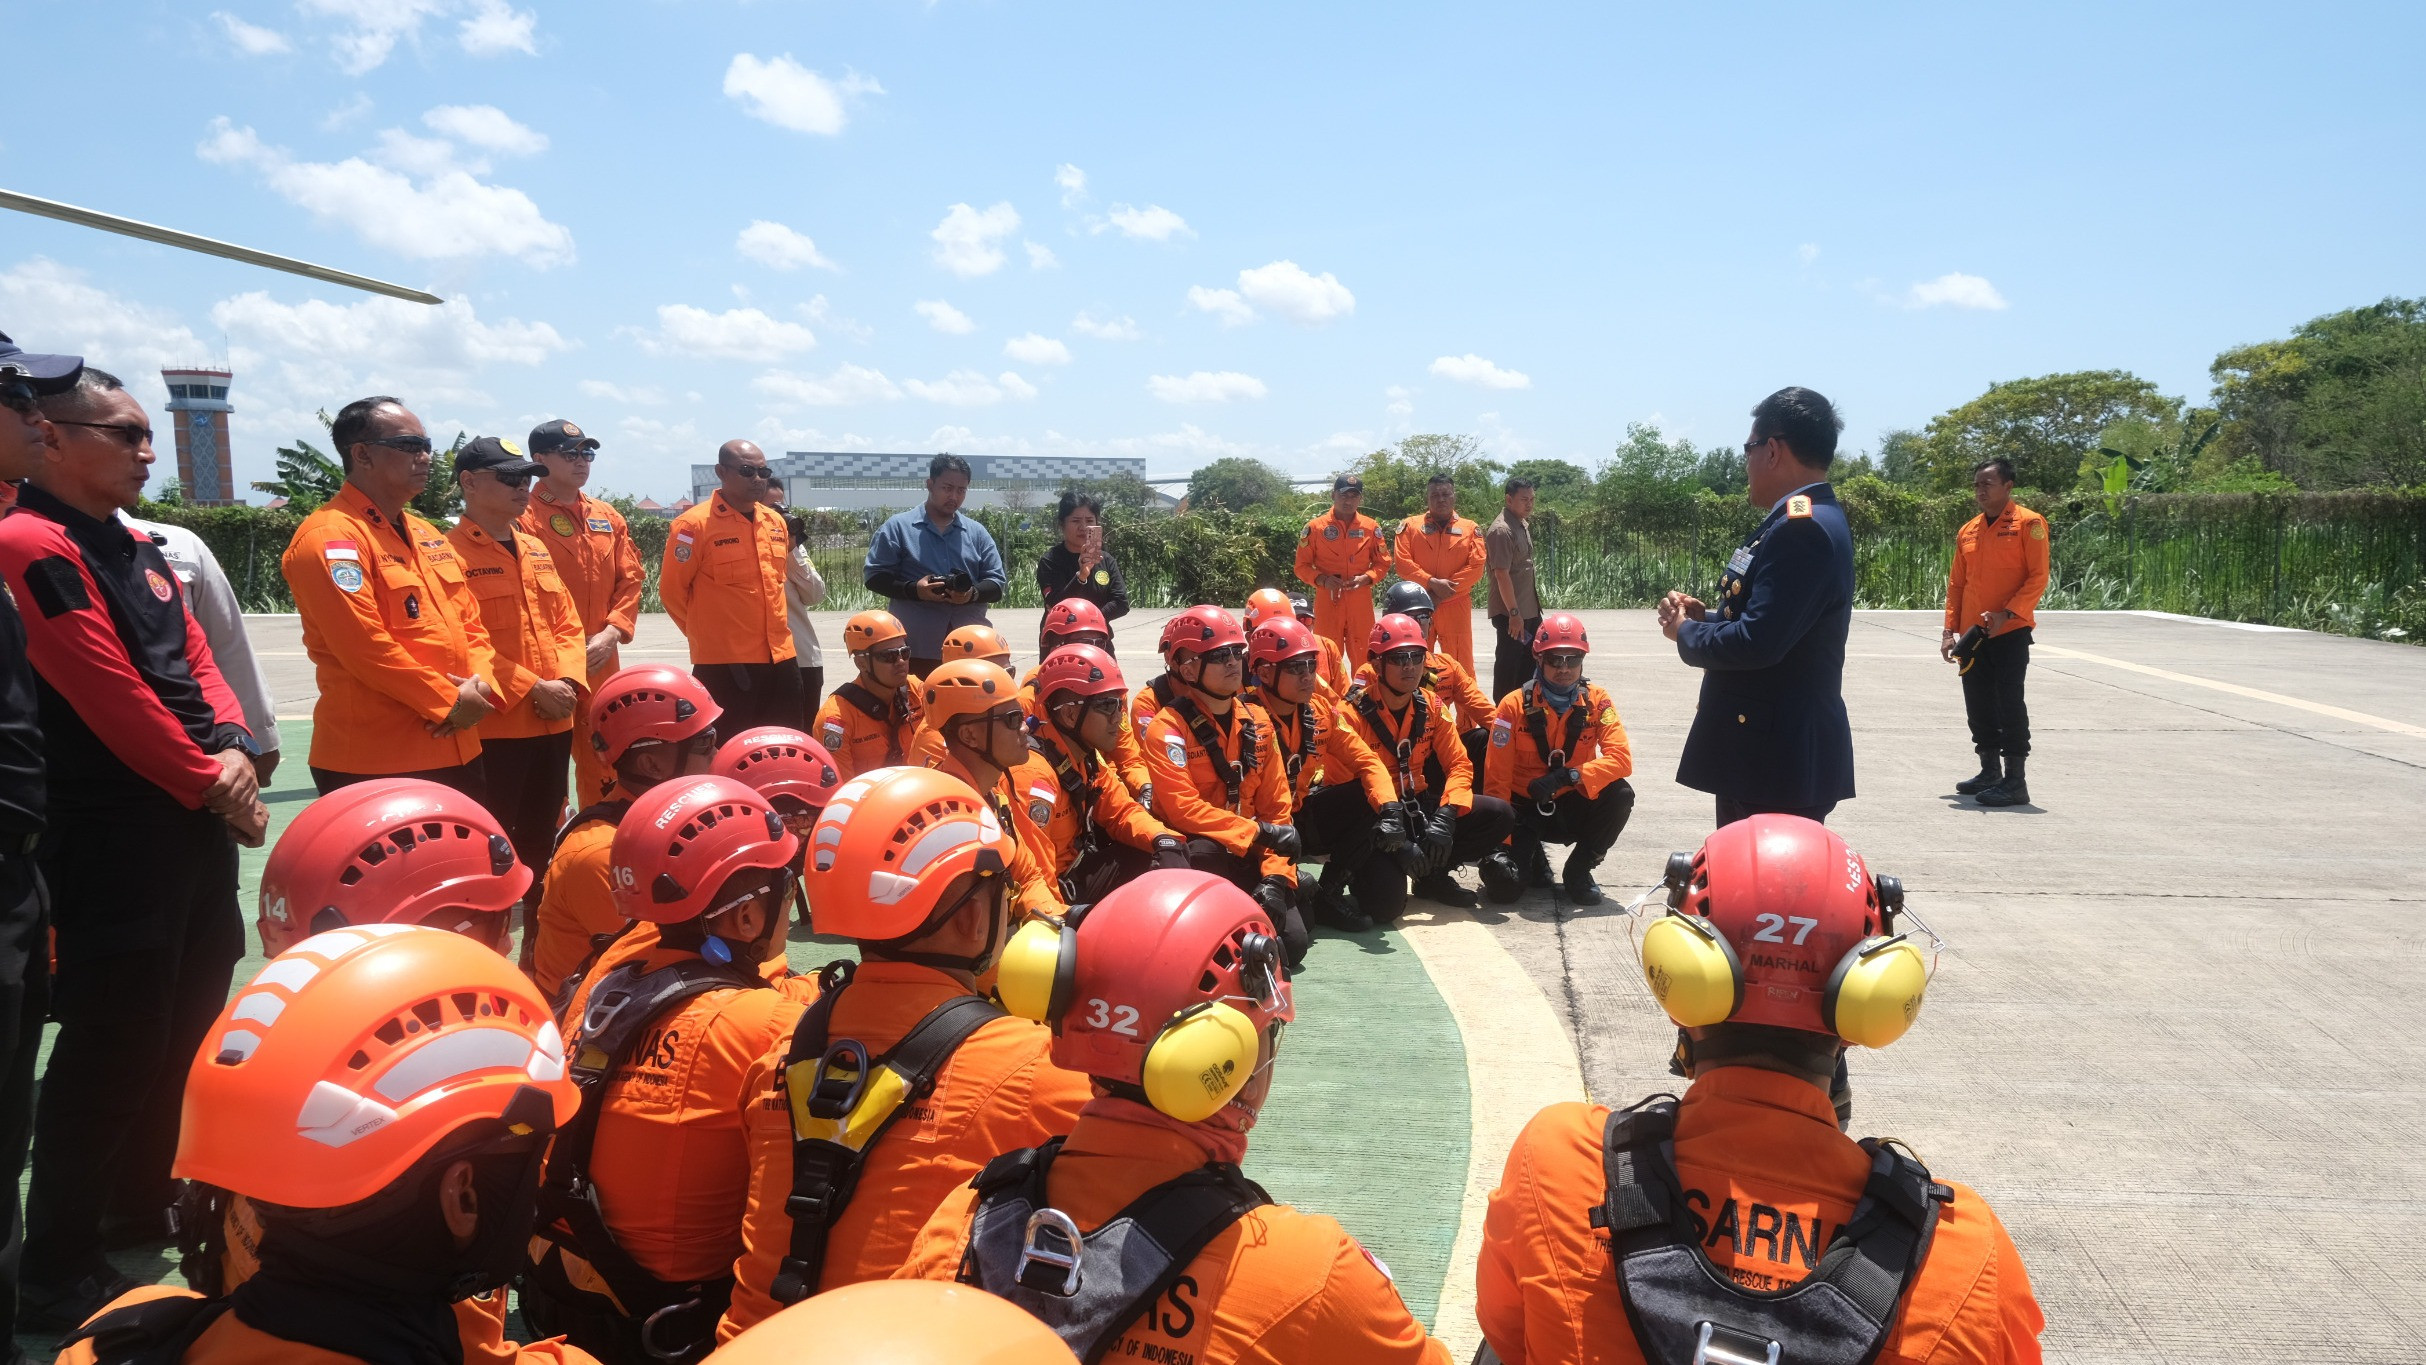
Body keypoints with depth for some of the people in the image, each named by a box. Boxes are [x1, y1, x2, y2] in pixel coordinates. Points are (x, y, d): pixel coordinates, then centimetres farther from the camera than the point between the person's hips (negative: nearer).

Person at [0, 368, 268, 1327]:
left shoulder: (140, 550, 15)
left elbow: (194, 657, 13)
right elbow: (111, 694, -19)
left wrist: (233, 748, -5)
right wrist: (206, 786, -12)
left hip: (195, 821, 9)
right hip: (111, 834, -9)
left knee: (187, 1022, 18)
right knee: (115, 1043, -4)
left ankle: (145, 1204, 35)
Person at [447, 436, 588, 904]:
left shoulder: (537, 549, 15)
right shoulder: (449, 552, -8)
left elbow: (568, 622, 14)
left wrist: (568, 682, -3)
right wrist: (532, 688, -18)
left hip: (553, 724, 7)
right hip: (492, 726, -7)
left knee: (544, 840, 16)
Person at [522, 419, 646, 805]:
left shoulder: (608, 517, 13)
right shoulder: (523, 517, -6)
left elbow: (630, 578, 12)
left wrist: (612, 632, -3)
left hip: (602, 663, 6)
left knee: (603, 763, 14)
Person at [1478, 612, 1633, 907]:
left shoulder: (1598, 700, -8)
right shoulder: (1515, 705, -13)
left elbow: (1621, 759, -20)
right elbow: (1496, 778, -12)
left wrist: (1568, 775, -35)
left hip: (1573, 807, 2)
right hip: (1526, 810, -2)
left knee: (1621, 795, -28)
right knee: (1503, 883, -24)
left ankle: (1579, 869, -5)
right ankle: (1532, 856, 15)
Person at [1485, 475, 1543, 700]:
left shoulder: (1523, 524, 12)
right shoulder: (1502, 530, -18)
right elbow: (1502, 574, -22)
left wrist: (1535, 606, 20)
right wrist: (1514, 613, -23)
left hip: (1529, 609, 10)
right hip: (1510, 613, -10)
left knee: (1531, 662, 15)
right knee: (1508, 665, -1)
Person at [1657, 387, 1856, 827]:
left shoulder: (1803, 528, -20)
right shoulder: (1810, 521, 13)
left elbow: (1758, 643, -26)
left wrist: (1686, 633, -9)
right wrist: (1706, 616, 3)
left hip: (1779, 760, -11)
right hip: (1775, 747, 11)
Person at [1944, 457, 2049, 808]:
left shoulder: (2028, 523, -5)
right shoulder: (1967, 531, 13)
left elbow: (2038, 577, -10)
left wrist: (2007, 613, -21)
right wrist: (1950, 630, 7)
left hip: (2011, 631, -6)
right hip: (1973, 633, 6)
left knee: (2009, 702, -7)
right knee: (1978, 703, 10)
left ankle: (2015, 780, -3)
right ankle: (1990, 772, 21)